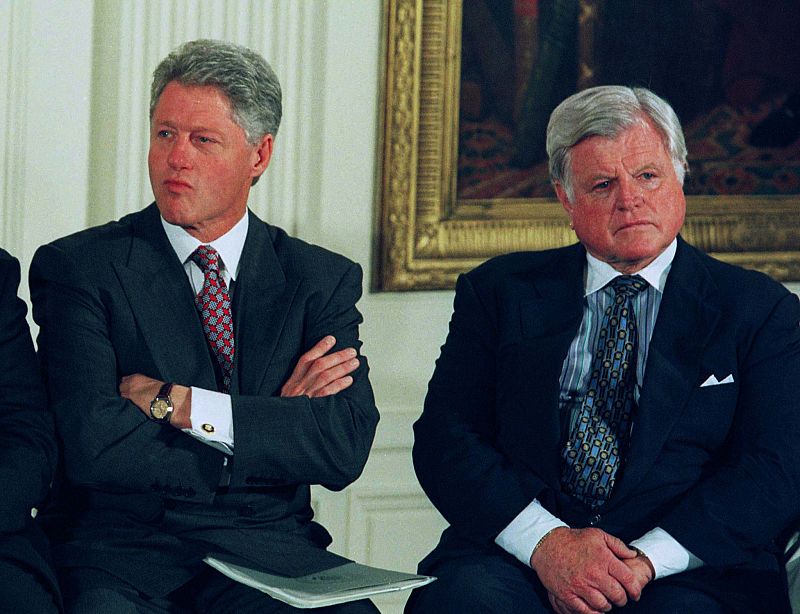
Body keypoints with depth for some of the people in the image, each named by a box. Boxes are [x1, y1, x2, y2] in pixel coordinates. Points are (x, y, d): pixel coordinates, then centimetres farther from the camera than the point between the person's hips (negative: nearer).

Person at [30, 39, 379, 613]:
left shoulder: (323, 280, 11)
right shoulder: (78, 268, 3)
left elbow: (346, 447, -3)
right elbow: (91, 445, -11)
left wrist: (180, 404, -9)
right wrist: (273, 418, -6)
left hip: (268, 556, 3)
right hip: (119, 553, -3)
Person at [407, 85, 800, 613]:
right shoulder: (501, 290, 15)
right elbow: (443, 439, 5)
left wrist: (647, 561, -15)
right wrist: (545, 541, -12)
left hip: (685, 570, -2)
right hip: (517, 558, 2)